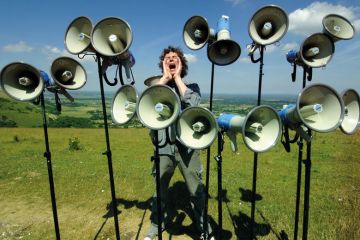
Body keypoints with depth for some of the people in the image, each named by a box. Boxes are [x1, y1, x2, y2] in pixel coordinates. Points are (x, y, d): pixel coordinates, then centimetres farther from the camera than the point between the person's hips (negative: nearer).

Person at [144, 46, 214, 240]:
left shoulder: (191, 86, 8)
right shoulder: (158, 84, 11)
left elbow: (192, 103, -15)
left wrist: (177, 77, -5)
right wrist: (165, 77, -5)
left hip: (187, 145, -1)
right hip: (164, 146, 2)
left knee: (196, 191, 7)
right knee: (159, 190, 13)